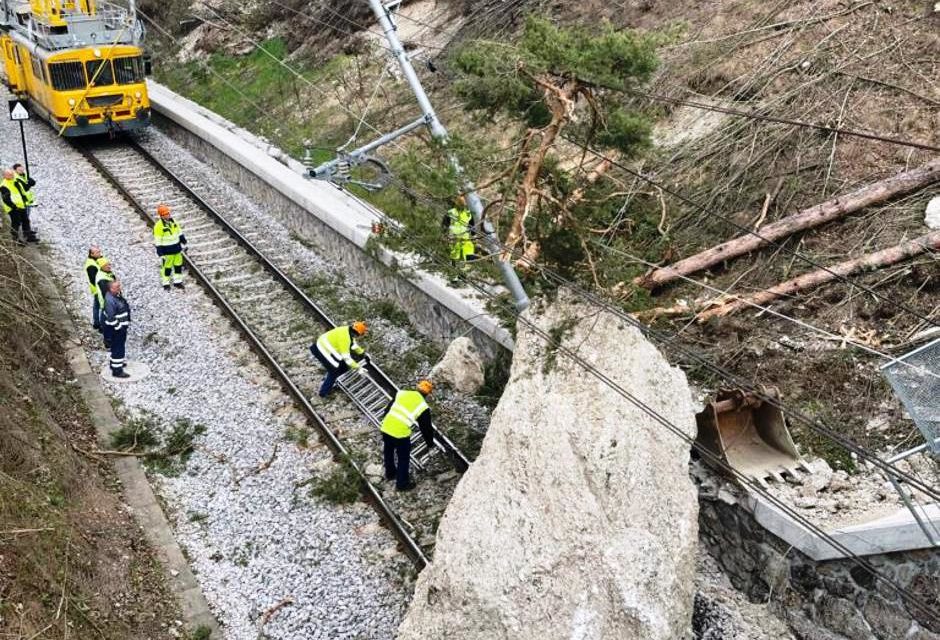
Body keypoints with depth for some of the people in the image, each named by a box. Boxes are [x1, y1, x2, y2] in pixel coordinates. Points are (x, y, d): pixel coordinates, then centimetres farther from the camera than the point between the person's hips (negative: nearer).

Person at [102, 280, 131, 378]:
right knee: (117, 347, -2)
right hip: (116, 327, -10)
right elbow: (111, 318, -27)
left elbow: (125, 306, 15)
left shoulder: (118, 294, 1)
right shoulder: (110, 300, -28)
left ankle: (116, 362, 44)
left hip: (122, 325, 10)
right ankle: (117, 370, 7)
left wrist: (127, 321, 17)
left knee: (121, 344, 25)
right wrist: (119, 327, -19)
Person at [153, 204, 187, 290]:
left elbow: (180, 233, 15)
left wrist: (184, 242, 16)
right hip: (167, 250, -6)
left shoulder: (173, 221, 2)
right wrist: (160, 253, -17)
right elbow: (158, 241, -16)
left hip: (177, 248, 6)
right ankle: (166, 284, 20)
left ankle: (177, 281, 28)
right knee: (167, 267, 6)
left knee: (178, 265, 13)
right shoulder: (159, 226, -18)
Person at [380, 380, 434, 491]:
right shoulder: (423, 407, -5)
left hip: (386, 428, 5)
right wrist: (430, 442, 19)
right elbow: (426, 427, 4)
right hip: (401, 433, -5)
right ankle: (402, 484, 28)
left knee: (388, 452, 27)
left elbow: (388, 408, 12)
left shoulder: (402, 393, 5)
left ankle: (390, 473, 49)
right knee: (403, 458, 15)